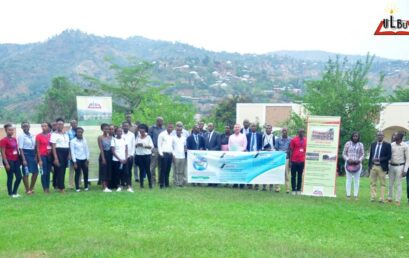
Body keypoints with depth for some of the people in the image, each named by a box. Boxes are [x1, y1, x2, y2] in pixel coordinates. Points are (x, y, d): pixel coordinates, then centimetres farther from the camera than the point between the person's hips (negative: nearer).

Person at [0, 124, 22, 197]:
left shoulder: (14, 139, 10)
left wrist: (19, 159, 10)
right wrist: (6, 163, -17)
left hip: (16, 160, 7)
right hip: (9, 161, -7)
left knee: (19, 177, 7)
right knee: (10, 177, 2)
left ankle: (14, 192, 21)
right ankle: (10, 193, 14)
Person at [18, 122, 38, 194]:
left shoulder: (32, 135, 10)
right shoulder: (21, 136, -9)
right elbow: (20, 148, -13)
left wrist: (36, 156, 7)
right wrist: (23, 159, -18)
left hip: (33, 155, 7)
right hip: (26, 154, -7)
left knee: (35, 172, 9)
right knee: (26, 173, 1)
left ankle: (31, 188, 24)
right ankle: (27, 190, 11)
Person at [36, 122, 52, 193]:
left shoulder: (50, 135, 6)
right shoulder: (38, 136, -4)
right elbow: (38, 148, -5)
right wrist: (39, 159, -9)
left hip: (49, 155, 4)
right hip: (42, 155, -4)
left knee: (48, 172, 8)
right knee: (44, 172, -2)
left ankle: (48, 188, 15)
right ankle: (45, 189, 4)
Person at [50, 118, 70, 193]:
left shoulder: (66, 134, 15)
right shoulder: (54, 134, -4)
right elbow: (53, 147, -10)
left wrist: (69, 154, 7)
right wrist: (55, 158, -16)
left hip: (66, 153, 6)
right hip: (59, 152, -6)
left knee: (63, 170, 8)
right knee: (60, 170, -6)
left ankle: (59, 185, 17)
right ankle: (61, 188, -5)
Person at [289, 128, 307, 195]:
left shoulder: (305, 140, 7)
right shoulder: (294, 140, -3)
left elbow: (306, 151, 13)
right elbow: (291, 151, -1)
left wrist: (305, 160, 9)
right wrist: (290, 161, -5)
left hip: (302, 161, 3)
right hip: (294, 161, -3)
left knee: (300, 176, 8)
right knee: (293, 176, 3)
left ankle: (298, 190, 14)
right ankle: (293, 190, 9)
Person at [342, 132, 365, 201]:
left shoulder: (361, 144, 7)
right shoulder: (348, 143, 5)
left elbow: (362, 155, 7)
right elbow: (344, 154, 6)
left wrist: (359, 160, -12)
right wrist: (348, 159, -12)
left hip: (357, 164, 1)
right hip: (348, 164, -1)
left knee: (356, 180, 1)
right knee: (349, 179, -1)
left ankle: (356, 195, 4)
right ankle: (348, 195, 2)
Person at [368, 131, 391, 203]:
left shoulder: (387, 145, -2)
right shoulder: (373, 144, 11)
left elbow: (389, 156, -7)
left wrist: (379, 159, -18)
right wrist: (369, 165, 8)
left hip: (382, 167, -4)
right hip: (373, 166, 4)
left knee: (382, 184, 2)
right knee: (373, 183, 7)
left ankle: (382, 199, 5)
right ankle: (373, 197, 12)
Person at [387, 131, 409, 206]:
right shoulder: (391, 145, 3)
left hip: (400, 166, -4)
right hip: (391, 166, 4)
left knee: (398, 184, 0)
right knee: (391, 184, 10)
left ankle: (398, 200, 7)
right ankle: (390, 198, 20)